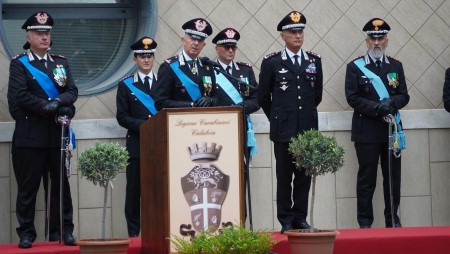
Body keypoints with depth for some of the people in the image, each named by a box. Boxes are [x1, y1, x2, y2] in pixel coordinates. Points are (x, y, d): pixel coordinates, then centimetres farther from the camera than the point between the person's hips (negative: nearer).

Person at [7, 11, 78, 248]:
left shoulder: (61, 62, 15)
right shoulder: (19, 63, 1)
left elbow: (72, 91, 4)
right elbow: (20, 95, -11)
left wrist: (58, 102, -16)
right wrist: (49, 108, -15)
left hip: (57, 135, 4)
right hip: (30, 136, -4)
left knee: (61, 185, 5)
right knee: (28, 187, -1)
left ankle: (63, 231, 11)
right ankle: (26, 234, 4)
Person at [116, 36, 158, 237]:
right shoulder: (125, 85, 9)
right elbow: (122, 117, 1)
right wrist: (143, 125, -13)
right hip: (137, 145, -1)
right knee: (134, 190, -1)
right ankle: (133, 233, 4)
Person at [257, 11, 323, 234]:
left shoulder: (314, 60, 9)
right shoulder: (272, 62, -1)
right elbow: (263, 96, 7)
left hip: (308, 128, 3)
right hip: (283, 129, -3)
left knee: (305, 174, 4)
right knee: (284, 175, 0)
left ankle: (300, 218, 12)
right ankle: (286, 220, 6)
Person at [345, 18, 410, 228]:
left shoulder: (396, 66, 12)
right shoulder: (355, 67, 1)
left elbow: (404, 96, 8)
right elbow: (352, 97, -6)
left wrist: (392, 103, -14)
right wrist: (376, 107, -17)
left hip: (392, 130, 3)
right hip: (366, 130, -3)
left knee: (393, 176, 6)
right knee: (366, 178, 0)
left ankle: (393, 219, 15)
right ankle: (365, 222, 5)